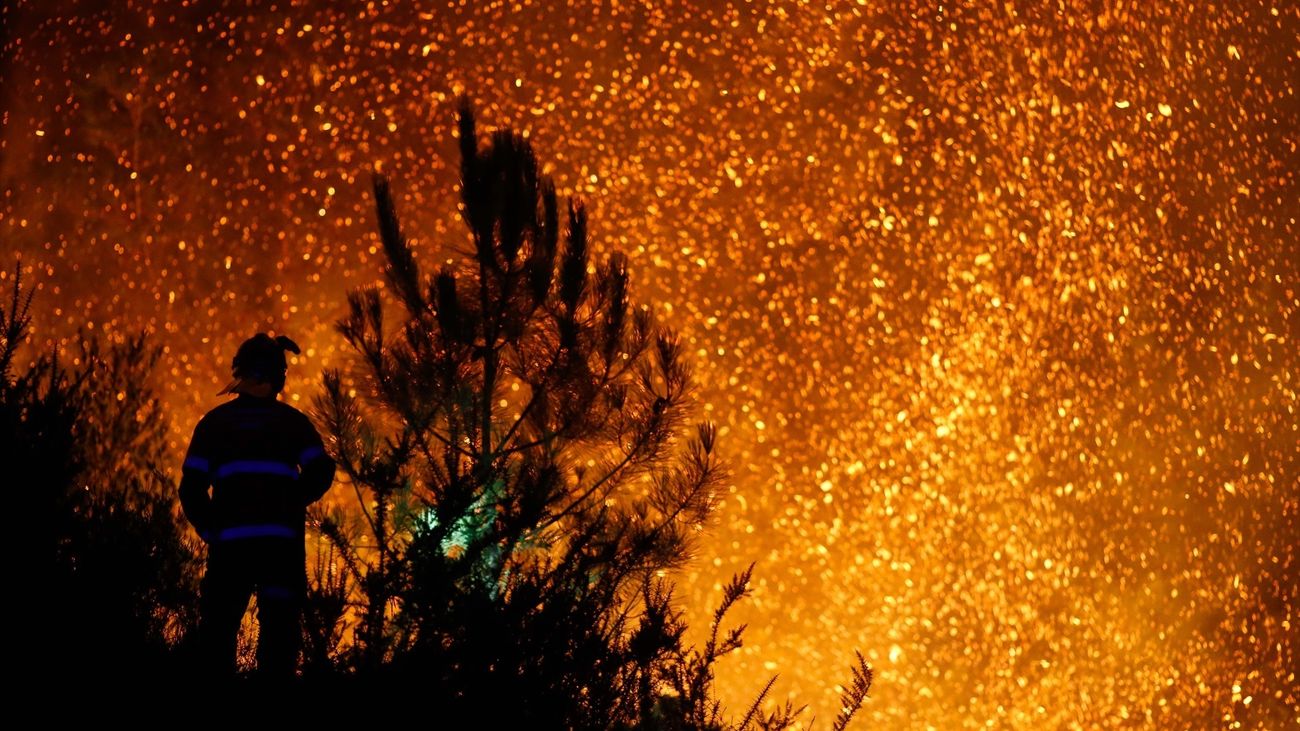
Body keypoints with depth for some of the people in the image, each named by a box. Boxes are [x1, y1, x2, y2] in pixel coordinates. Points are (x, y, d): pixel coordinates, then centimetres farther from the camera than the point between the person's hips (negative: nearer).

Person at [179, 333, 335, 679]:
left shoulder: (214, 421, 10)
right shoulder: (293, 421, 10)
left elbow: (191, 487, 2)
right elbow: (321, 472, -2)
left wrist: (210, 529, 10)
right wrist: (292, 504, 12)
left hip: (230, 542, 0)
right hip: (282, 542, 0)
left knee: (218, 633, 5)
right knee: (279, 630, 1)